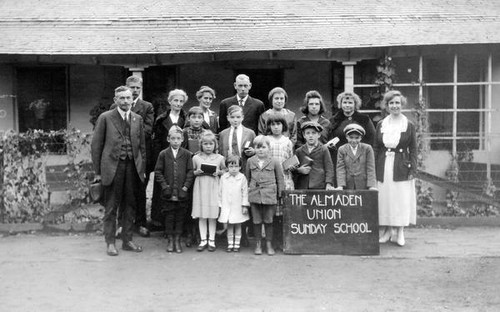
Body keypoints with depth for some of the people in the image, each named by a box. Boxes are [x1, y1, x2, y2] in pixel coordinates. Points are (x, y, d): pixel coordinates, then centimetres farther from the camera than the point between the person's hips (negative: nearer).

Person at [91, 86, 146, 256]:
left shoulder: (138, 119, 11)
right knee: (111, 207, 3)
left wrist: (142, 168, 8)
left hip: (132, 167, 4)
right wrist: (98, 171, -3)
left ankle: (127, 240, 20)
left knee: (129, 205, 9)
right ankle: (110, 242, 12)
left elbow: (142, 145, 14)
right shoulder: (105, 118, -1)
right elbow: (96, 145, 0)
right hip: (112, 167, -3)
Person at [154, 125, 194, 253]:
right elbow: (158, 172, 3)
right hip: (168, 193, 0)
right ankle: (170, 240, 18)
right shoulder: (163, 154, 1)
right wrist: (165, 186, -6)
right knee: (169, 216, 7)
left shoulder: (187, 154, 2)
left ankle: (177, 240, 17)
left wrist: (185, 187, -8)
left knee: (180, 216, 6)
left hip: (182, 193, 0)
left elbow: (190, 172, 1)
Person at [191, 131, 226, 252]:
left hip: (214, 188, 0)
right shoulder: (196, 158, 3)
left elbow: (224, 170, 13)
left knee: (212, 215, 4)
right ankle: (203, 240, 13)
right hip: (200, 188, 1)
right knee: (201, 216, 4)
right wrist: (196, 172, -10)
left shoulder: (219, 158, 3)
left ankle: (212, 240, 14)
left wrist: (219, 172, -7)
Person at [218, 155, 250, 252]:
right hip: (226, 207, 2)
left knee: (238, 226, 7)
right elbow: (220, 192, 7)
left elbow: (245, 193, -3)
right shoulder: (223, 177, 0)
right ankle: (230, 244, 16)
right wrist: (220, 205, 7)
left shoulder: (242, 178, -6)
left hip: (238, 207, -1)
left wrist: (245, 206, -6)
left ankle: (237, 244, 17)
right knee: (229, 226, 7)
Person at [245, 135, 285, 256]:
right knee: (256, 221, 8)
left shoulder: (274, 162, -1)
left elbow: (280, 179, 5)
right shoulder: (250, 161, 5)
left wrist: (280, 195, 3)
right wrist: (246, 190, 12)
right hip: (254, 195, 2)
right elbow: (247, 177, 15)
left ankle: (269, 244, 18)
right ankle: (258, 244, 19)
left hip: (269, 195, -2)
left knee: (268, 221, 6)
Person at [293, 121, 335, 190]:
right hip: (302, 188, 2)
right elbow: (293, 169, 17)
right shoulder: (299, 151, 13)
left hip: (319, 187, -2)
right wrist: (299, 170, -5)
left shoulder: (323, 150, 6)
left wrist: (328, 183, -11)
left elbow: (329, 169, 2)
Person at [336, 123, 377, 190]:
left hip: (364, 187, 0)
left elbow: (371, 168, 1)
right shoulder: (341, 150, 7)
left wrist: (372, 186, -10)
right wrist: (340, 186, -13)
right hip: (348, 187, 1)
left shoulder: (367, 149, 6)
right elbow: (340, 168, 0)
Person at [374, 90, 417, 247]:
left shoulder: (409, 125, 2)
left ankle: (399, 232, 10)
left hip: (401, 168, -2)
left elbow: (413, 150, 1)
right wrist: (374, 169, 3)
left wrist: (412, 170, -7)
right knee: (384, 199, 4)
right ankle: (387, 231, 15)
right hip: (384, 168, 2)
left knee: (401, 199, 0)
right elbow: (376, 148, 9)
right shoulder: (381, 124, 8)